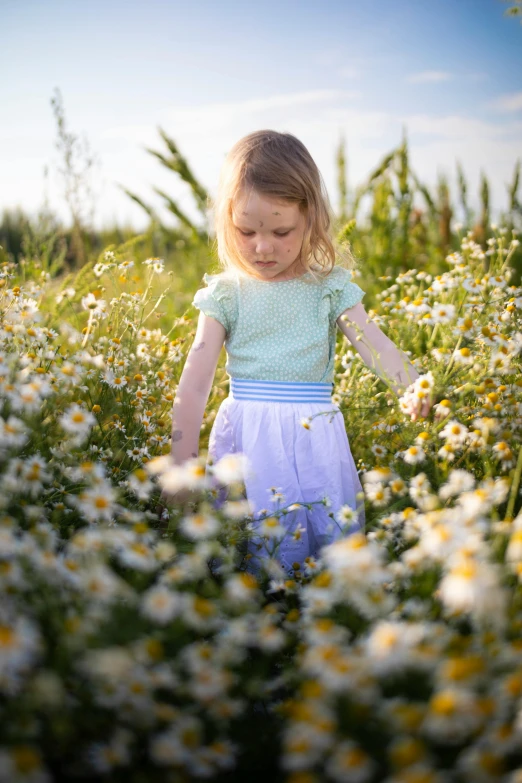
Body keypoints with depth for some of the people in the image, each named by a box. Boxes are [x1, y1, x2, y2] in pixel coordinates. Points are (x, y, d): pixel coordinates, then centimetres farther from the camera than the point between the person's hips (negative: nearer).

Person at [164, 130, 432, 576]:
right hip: (248, 441, -1)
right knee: (260, 562, -5)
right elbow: (194, 386, -4)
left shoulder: (330, 288, 3)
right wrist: (181, 465, -11)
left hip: (315, 439, 1)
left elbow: (375, 345, -10)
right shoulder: (226, 294, 1)